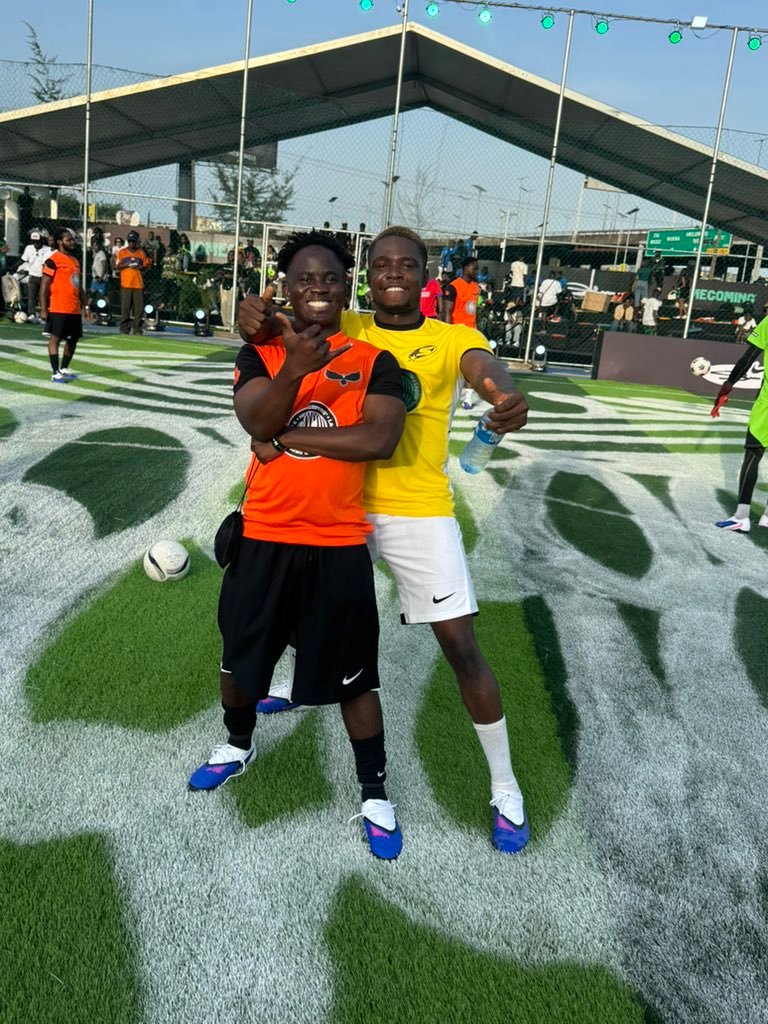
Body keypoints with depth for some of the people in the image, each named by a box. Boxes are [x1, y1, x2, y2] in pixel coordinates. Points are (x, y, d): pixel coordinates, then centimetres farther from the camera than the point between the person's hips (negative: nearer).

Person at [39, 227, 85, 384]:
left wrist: (84, 305, 18)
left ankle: (64, 369, 26)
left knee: (73, 339, 13)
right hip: (59, 309, -8)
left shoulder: (75, 261, 16)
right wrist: (43, 309, -15)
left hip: (75, 309, 8)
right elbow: (44, 286, -10)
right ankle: (55, 373, -2)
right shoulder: (53, 260, -8)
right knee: (55, 338, -4)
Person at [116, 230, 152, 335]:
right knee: (125, 308, -1)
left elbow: (147, 265, 11)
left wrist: (141, 267, -10)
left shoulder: (141, 252, 11)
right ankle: (124, 329, 4)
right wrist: (128, 265, -12)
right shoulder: (122, 252, 8)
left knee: (139, 308, -1)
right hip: (125, 284, -1)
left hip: (138, 284, 1)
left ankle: (137, 330, 5)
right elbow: (118, 266, 3)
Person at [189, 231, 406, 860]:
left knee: (355, 677, 7)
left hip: (339, 545, -2)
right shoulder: (261, 354, 1)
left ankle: (375, 796, 26)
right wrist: (295, 368, -35)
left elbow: (380, 439, -21)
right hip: (264, 538, 3)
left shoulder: (376, 361, -4)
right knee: (240, 656, 20)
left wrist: (286, 438, -17)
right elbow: (256, 422, -17)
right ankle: (238, 746, 49)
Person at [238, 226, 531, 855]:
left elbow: (485, 367, -24)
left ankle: (505, 789, 16)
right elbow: (284, 330, -8)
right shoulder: (344, 330, 4)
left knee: (462, 647, -3)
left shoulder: (451, 339, -3)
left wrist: (508, 395, -48)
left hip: (420, 512, -3)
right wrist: (257, 319, -33)